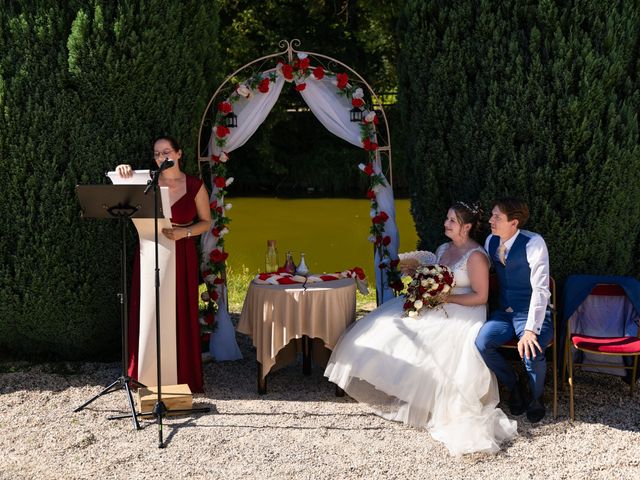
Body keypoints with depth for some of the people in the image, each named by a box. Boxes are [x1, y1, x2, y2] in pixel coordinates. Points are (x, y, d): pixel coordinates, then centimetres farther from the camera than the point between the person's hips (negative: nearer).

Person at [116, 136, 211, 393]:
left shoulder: (194, 185, 1)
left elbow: (206, 222, 5)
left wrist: (184, 232, -12)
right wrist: (123, 175, -20)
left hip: (181, 256, -2)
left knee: (181, 314, -1)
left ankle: (183, 375, 8)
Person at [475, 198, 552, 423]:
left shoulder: (533, 243, -19)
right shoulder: (491, 241, 1)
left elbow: (541, 289, -26)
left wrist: (531, 330, -34)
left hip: (532, 313, -5)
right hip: (504, 312, 5)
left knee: (532, 352, -32)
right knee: (482, 343, -22)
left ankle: (536, 397, 4)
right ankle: (514, 386, 7)